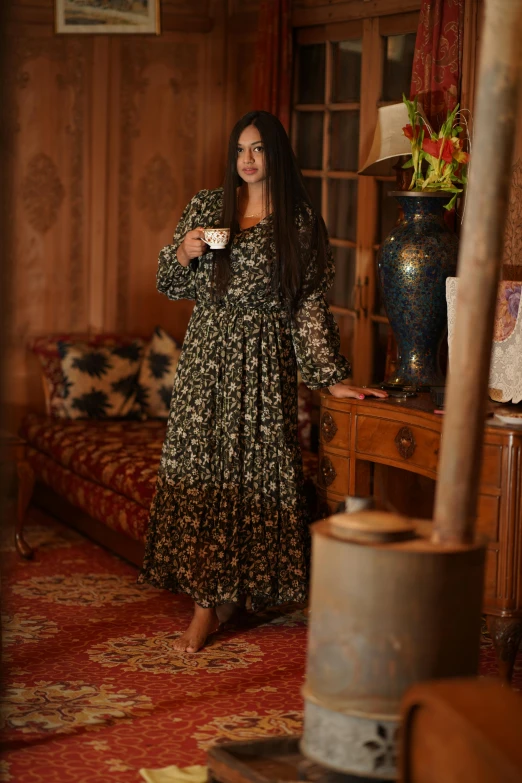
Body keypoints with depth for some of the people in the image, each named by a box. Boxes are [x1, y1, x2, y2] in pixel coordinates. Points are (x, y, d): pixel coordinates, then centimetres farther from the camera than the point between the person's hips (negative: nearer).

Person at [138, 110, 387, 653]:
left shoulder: (300, 222, 1)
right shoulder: (205, 207, 6)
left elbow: (310, 305, 1)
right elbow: (172, 286, 11)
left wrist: (332, 378, -4)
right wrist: (183, 253, -11)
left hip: (266, 363, -1)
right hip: (208, 355, 2)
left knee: (257, 471, 0)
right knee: (201, 468, -1)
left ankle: (227, 590, 15)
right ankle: (208, 599, 5)